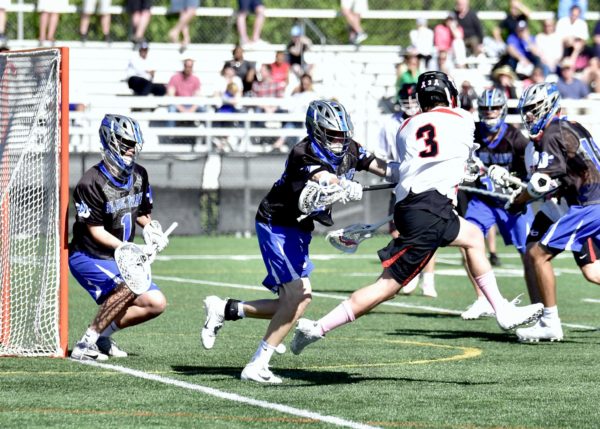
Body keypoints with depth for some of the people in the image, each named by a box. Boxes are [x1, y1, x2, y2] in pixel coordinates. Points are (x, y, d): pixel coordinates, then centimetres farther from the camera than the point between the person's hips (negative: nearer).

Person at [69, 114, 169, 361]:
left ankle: (103, 334, 11)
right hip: (87, 257, -8)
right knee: (129, 286, -32)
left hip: (119, 258, 8)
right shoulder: (92, 183, -22)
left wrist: (151, 228, -5)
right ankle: (85, 345, -24)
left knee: (156, 303, 0)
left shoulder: (139, 176, 2)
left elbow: (142, 213, 17)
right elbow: (95, 231, -20)